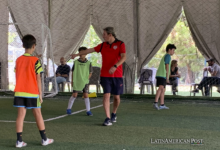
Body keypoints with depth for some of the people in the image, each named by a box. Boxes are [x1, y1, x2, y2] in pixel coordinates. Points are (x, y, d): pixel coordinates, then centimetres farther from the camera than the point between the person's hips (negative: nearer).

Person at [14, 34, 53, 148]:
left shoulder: (18, 60, 5)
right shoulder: (35, 60, -8)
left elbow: (17, 76, 8)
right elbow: (38, 78, -9)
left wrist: (18, 91, 16)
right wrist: (40, 94, -3)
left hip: (19, 92, 4)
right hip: (32, 92, -3)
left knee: (21, 115, 4)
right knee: (38, 114, 7)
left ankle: (19, 141, 0)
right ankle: (44, 139, 15)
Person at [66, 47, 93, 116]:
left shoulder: (88, 63, -1)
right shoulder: (76, 62, 0)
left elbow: (90, 73, 7)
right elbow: (73, 71, 8)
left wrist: (87, 79, -4)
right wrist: (72, 80, 4)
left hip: (85, 82, 0)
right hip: (76, 82, 0)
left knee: (86, 95, -2)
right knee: (74, 95, 1)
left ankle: (88, 110, 5)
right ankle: (69, 108, 16)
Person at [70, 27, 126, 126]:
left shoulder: (120, 44, -3)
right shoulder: (103, 45, 10)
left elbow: (123, 57, -16)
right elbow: (90, 50, 17)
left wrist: (115, 66, -30)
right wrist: (77, 54, 19)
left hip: (117, 75, -2)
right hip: (105, 75, 2)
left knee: (116, 97, 6)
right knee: (106, 95, -11)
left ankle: (114, 114, 32)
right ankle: (108, 119, -12)